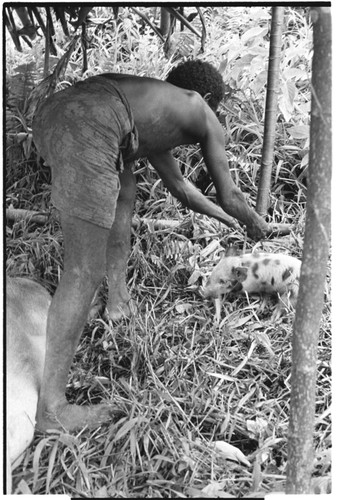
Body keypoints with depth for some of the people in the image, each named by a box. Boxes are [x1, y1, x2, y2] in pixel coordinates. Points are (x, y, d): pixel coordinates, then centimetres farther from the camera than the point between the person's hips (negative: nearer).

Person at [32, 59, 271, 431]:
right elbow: (229, 196, 29)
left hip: (49, 111, 9)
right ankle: (49, 408, 2)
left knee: (125, 188, 33)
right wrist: (256, 225, 49)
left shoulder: (150, 106, 40)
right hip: (87, 132, -9)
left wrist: (221, 217, 63)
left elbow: (178, 186, 50)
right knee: (84, 274, -5)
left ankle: (117, 302, 40)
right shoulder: (204, 115, 23)